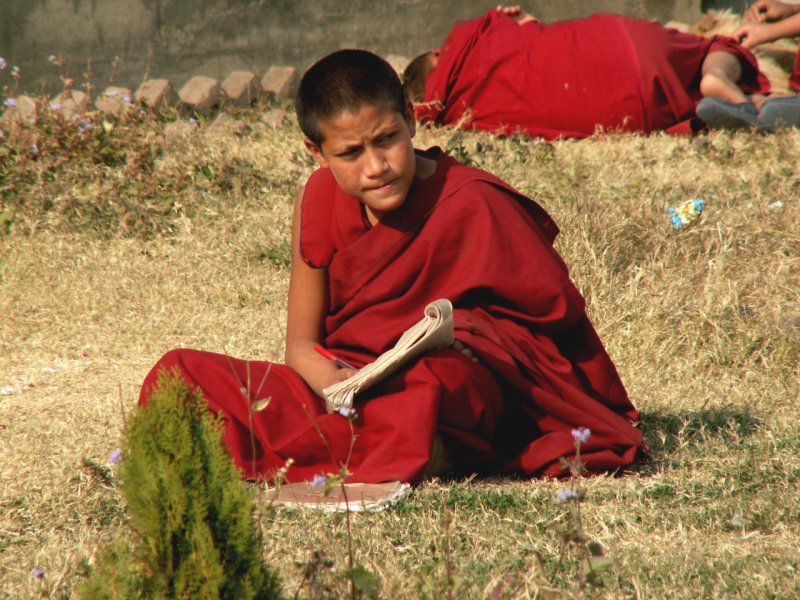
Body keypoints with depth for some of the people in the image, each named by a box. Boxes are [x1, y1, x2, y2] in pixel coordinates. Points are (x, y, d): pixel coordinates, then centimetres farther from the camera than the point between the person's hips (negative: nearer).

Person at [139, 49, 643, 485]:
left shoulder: (470, 204, -10)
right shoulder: (321, 199, 4)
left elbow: (557, 312, -6)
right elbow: (301, 343, 5)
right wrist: (332, 382, -20)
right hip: (352, 384, 5)